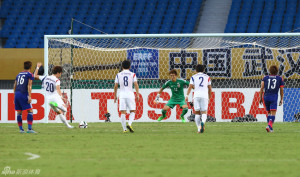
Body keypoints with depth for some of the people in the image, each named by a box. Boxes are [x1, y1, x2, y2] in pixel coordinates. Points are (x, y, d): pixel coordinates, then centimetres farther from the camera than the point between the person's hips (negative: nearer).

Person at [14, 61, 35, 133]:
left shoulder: (19, 74, 21)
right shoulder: (30, 75, 2)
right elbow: (29, 86, -9)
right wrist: (29, 96, -13)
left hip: (17, 94, 6)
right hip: (24, 94, -6)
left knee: (19, 112, 9)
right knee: (30, 111, -4)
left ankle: (21, 129, 10)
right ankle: (29, 128, -14)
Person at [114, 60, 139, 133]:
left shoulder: (118, 75, 8)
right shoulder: (132, 74, 4)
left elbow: (115, 86, 7)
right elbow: (136, 84, -4)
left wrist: (115, 95, 16)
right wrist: (137, 95, -3)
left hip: (122, 94, 1)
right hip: (130, 94, -1)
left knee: (123, 112, 2)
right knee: (132, 111, 7)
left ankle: (124, 129, -1)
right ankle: (129, 124, -16)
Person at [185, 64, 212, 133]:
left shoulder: (193, 77, 11)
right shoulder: (207, 77, 15)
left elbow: (190, 86, -2)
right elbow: (210, 89, 14)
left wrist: (187, 95, -8)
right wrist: (209, 98, 24)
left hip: (196, 96, 0)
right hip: (205, 96, 0)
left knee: (197, 113, 8)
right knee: (204, 113, 3)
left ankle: (199, 128, -2)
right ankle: (203, 122, -29)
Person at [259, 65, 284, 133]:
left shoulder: (265, 78, 13)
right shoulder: (280, 78, 11)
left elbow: (262, 87, 2)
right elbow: (281, 90, 10)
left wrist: (260, 97, 3)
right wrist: (281, 99, 18)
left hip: (266, 97, 3)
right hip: (274, 98, -3)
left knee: (269, 113, 18)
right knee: (273, 113, -9)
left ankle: (270, 127, 17)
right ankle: (269, 126, -31)